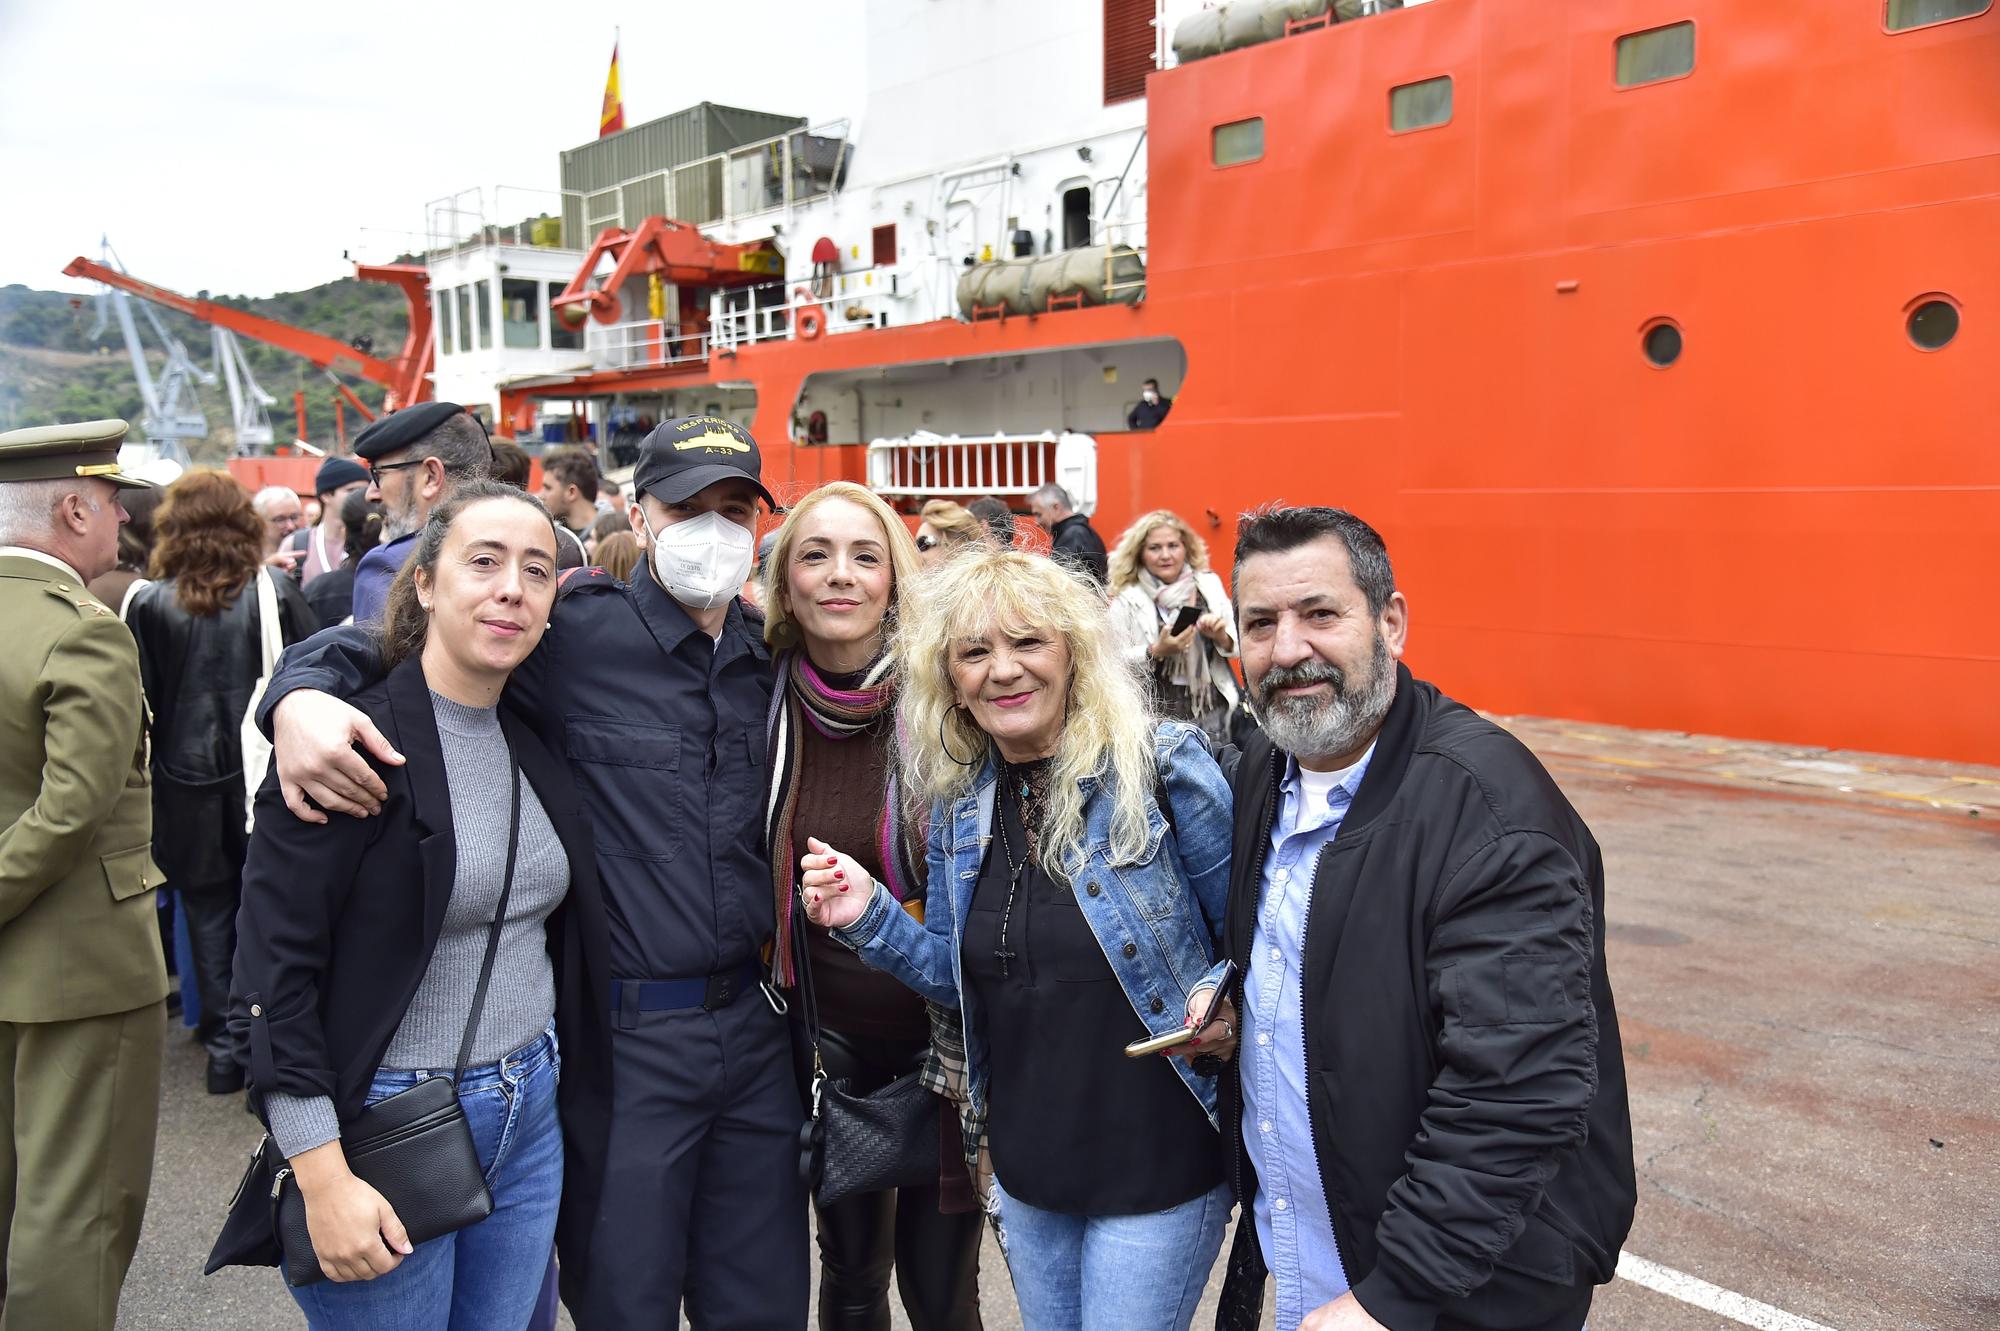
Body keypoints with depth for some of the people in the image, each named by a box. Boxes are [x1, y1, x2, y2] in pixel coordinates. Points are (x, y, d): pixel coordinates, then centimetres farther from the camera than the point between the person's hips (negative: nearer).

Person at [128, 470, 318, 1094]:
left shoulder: (150, 605, -6)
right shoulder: (277, 593, -8)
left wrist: (144, 781, 8)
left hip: (189, 785, 1)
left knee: (208, 914, 12)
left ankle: (224, 1050, 17)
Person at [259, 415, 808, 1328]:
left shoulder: (773, 656, 6)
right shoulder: (578, 631, -9)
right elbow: (384, 637, -4)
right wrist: (301, 693, -25)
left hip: (755, 1023, 5)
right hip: (623, 1037, -4)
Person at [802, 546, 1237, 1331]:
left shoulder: (1161, 766, -15)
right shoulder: (958, 802, 0)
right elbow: (966, 979, 6)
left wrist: (1229, 1015, -24)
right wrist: (869, 916, -8)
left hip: (1157, 1165, -5)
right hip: (1027, 1164, 5)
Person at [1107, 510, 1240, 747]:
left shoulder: (1209, 584, 6)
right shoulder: (1127, 600, -5)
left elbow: (1237, 644, 12)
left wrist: (1221, 637, -9)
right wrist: (1156, 652, -20)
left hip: (1214, 712, 3)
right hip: (1159, 718, -3)